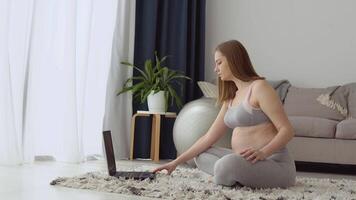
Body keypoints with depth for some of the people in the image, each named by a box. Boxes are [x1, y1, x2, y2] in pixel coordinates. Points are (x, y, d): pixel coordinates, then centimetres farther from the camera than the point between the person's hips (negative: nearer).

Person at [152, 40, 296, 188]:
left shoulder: (259, 87, -9)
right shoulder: (231, 99, 15)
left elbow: (287, 130, -15)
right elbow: (208, 137, 15)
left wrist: (262, 152, -31)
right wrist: (176, 162, 13)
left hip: (274, 163, -9)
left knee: (228, 165, -36)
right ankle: (239, 178, -9)